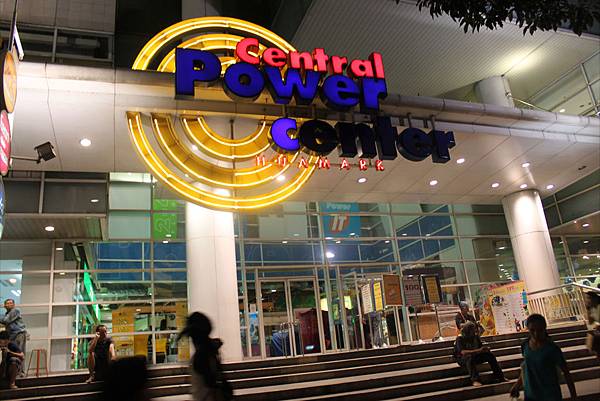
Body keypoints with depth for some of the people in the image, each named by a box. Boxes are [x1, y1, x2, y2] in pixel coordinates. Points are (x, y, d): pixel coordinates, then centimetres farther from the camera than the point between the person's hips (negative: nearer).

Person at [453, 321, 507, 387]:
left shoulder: (476, 336, 1)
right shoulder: (460, 339, -19)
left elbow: (481, 346, 6)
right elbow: (463, 352, -32)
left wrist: (485, 349, -20)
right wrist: (478, 350, -42)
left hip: (475, 357, 6)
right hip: (463, 359, -6)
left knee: (490, 354, -12)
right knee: (470, 357, -39)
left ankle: (499, 377, -6)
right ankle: (475, 380, -46)